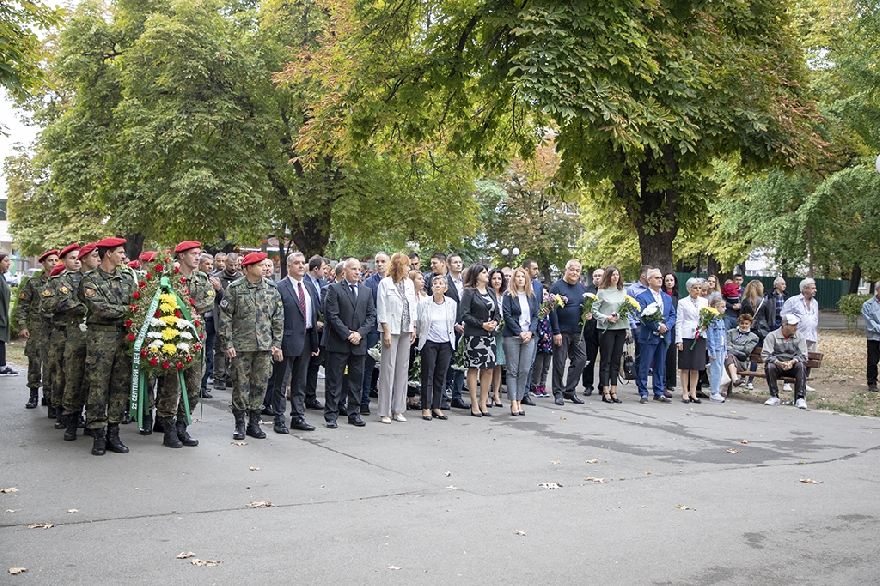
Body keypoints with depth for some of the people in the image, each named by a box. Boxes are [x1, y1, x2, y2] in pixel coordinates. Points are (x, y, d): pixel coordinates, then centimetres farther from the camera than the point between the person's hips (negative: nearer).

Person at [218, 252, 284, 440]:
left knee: (260, 385, 6)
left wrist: (276, 344, 4)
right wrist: (227, 344, -8)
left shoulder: (271, 289, 6)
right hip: (241, 346, -3)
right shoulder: (234, 289, -3)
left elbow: (278, 318, 9)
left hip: (265, 346, 3)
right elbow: (225, 317, -3)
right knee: (241, 385, 2)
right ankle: (240, 424, 13)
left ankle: (254, 423, 17)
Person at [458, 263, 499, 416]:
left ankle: (483, 403, 15)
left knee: (488, 369, 5)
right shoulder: (469, 292, -5)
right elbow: (464, 314, -12)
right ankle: (474, 404, 5)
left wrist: (495, 322, -3)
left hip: (489, 335, 6)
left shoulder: (491, 292, 15)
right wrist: (482, 324, -15)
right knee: (473, 368, -1)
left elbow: (497, 311, 18)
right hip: (474, 335, -6)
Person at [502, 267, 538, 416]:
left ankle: (519, 401, 7)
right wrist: (520, 332, -12)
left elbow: (535, 316, 11)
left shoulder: (532, 296, 13)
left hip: (529, 336, 4)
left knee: (525, 370, 2)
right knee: (513, 370, -2)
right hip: (512, 337, -4)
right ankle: (513, 403, -1)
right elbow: (507, 316, -6)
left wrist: (530, 332, -5)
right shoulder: (508, 295, 0)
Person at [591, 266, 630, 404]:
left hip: (620, 329, 4)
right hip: (606, 329, -4)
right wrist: (606, 318, -15)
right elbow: (594, 310, -3)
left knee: (616, 361, 6)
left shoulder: (622, 291, 11)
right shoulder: (602, 291, -2)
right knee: (606, 361, -1)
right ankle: (606, 392, 2)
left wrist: (628, 328, 10)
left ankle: (613, 391, 11)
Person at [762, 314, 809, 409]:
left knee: (801, 365, -31)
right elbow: (765, 355, -13)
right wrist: (779, 363, -29)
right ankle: (774, 397, -21)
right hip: (777, 365, -1)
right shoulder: (772, 336, -3)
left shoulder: (800, 337, 4)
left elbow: (803, 356, -5)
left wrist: (792, 362, -27)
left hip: (793, 366, 1)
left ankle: (800, 398, -30)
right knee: (770, 366, -33)